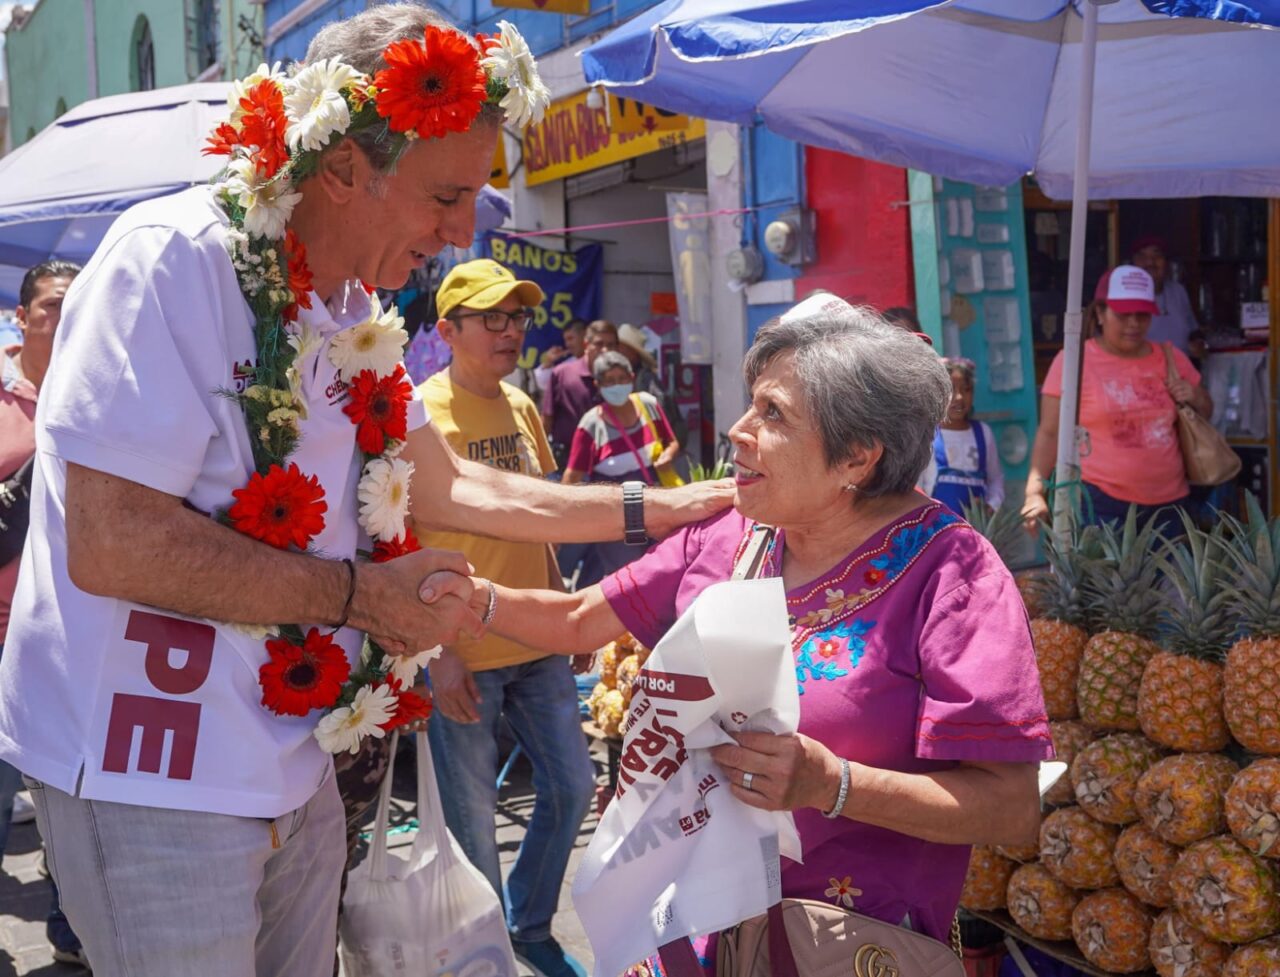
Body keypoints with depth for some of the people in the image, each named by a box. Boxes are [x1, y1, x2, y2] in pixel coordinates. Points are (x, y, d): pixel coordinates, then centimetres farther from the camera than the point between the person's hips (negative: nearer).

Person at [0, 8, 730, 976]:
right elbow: (110, 543, -26)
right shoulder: (173, 261, -20)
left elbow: (448, 486, 16)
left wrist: (654, 510, 14)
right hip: (147, 773, -8)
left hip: (289, 763, 8)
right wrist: (361, 595, -19)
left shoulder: (354, 315, 6)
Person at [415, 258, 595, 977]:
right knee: (473, 816, 5)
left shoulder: (522, 407, 9)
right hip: (463, 656, -7)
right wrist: (438, 650, -17)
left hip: (536, 644, 7)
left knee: (573, 787, 14)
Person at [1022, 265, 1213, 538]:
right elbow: (1050, 433, -5)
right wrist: (1036, 491, -14)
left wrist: (1195, 399, 0)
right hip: (1100, 505, -5)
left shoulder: (1172, 358, 8)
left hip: (1168, 503, 5)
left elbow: (1205, 412, 23)